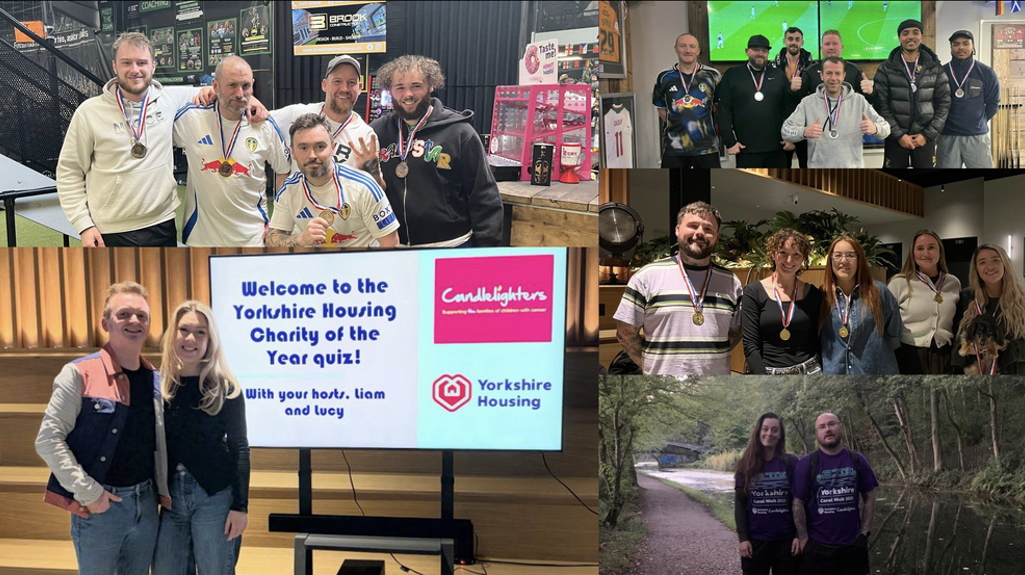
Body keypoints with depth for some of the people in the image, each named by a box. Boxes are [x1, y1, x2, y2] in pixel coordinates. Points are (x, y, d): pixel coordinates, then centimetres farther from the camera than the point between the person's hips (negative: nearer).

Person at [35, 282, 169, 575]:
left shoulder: (155, 379, 6)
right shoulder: (79, 374, -10)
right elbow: (48, 440, -12)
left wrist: (163, 488, 7)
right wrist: (87, 492, -15)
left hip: (145, 503, 5)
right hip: (98, 506, -5)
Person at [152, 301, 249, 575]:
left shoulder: (226, 389, -6)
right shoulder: (159, 385, 4)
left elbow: (239, 448, -5)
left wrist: (240, 506, -10)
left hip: (214, 496, -3)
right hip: (170, 495, 3)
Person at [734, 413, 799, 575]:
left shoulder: (791, 462, -1)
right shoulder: (746, 464, 3)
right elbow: (740, 503, 2)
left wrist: (799, 535, -6)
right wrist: (743, 538, -4)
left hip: (786, 539, -1)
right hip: (755, 540, 1)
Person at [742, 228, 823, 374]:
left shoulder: (813, 294, 7)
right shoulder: (753, 292, -1)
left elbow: (816, 340, 11)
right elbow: (750, 345, -5)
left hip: (808, 373, 2)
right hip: (766, 372, -2)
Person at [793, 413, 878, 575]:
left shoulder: (857, 460, 2)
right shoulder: (806, 463, -6)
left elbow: (869, 497, 7)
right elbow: (798, 503, -6)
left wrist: (865, 532, 1)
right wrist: (803, 539, -8)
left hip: (854, 545, 2)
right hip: (817, 546, -2)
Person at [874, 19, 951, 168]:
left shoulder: (934, 67, 6)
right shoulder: (886, 69, 0)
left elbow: (944, 103, 5)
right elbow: (882, 105, -5)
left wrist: (928, 134, -5)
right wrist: (899, 135, -11)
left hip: (925, 138, 2)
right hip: (895, 138, -1)